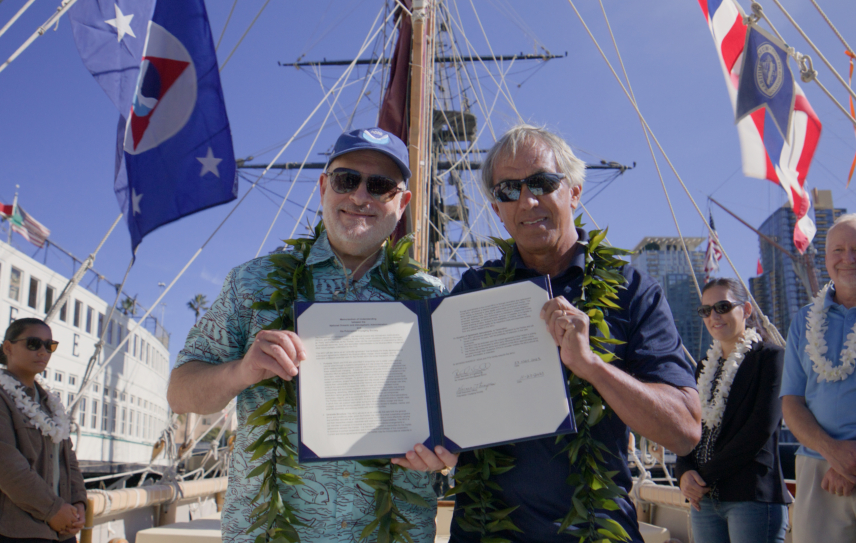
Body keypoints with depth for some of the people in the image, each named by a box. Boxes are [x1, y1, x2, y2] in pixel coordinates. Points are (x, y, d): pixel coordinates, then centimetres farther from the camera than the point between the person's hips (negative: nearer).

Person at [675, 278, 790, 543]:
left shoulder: (770, 356, -3)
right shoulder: (705, 367, 17)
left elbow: (762, 427, -13)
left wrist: (707, 474, -12)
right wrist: (684, 471, -5)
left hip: (753, 497, -6)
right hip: (704, 498, 6)